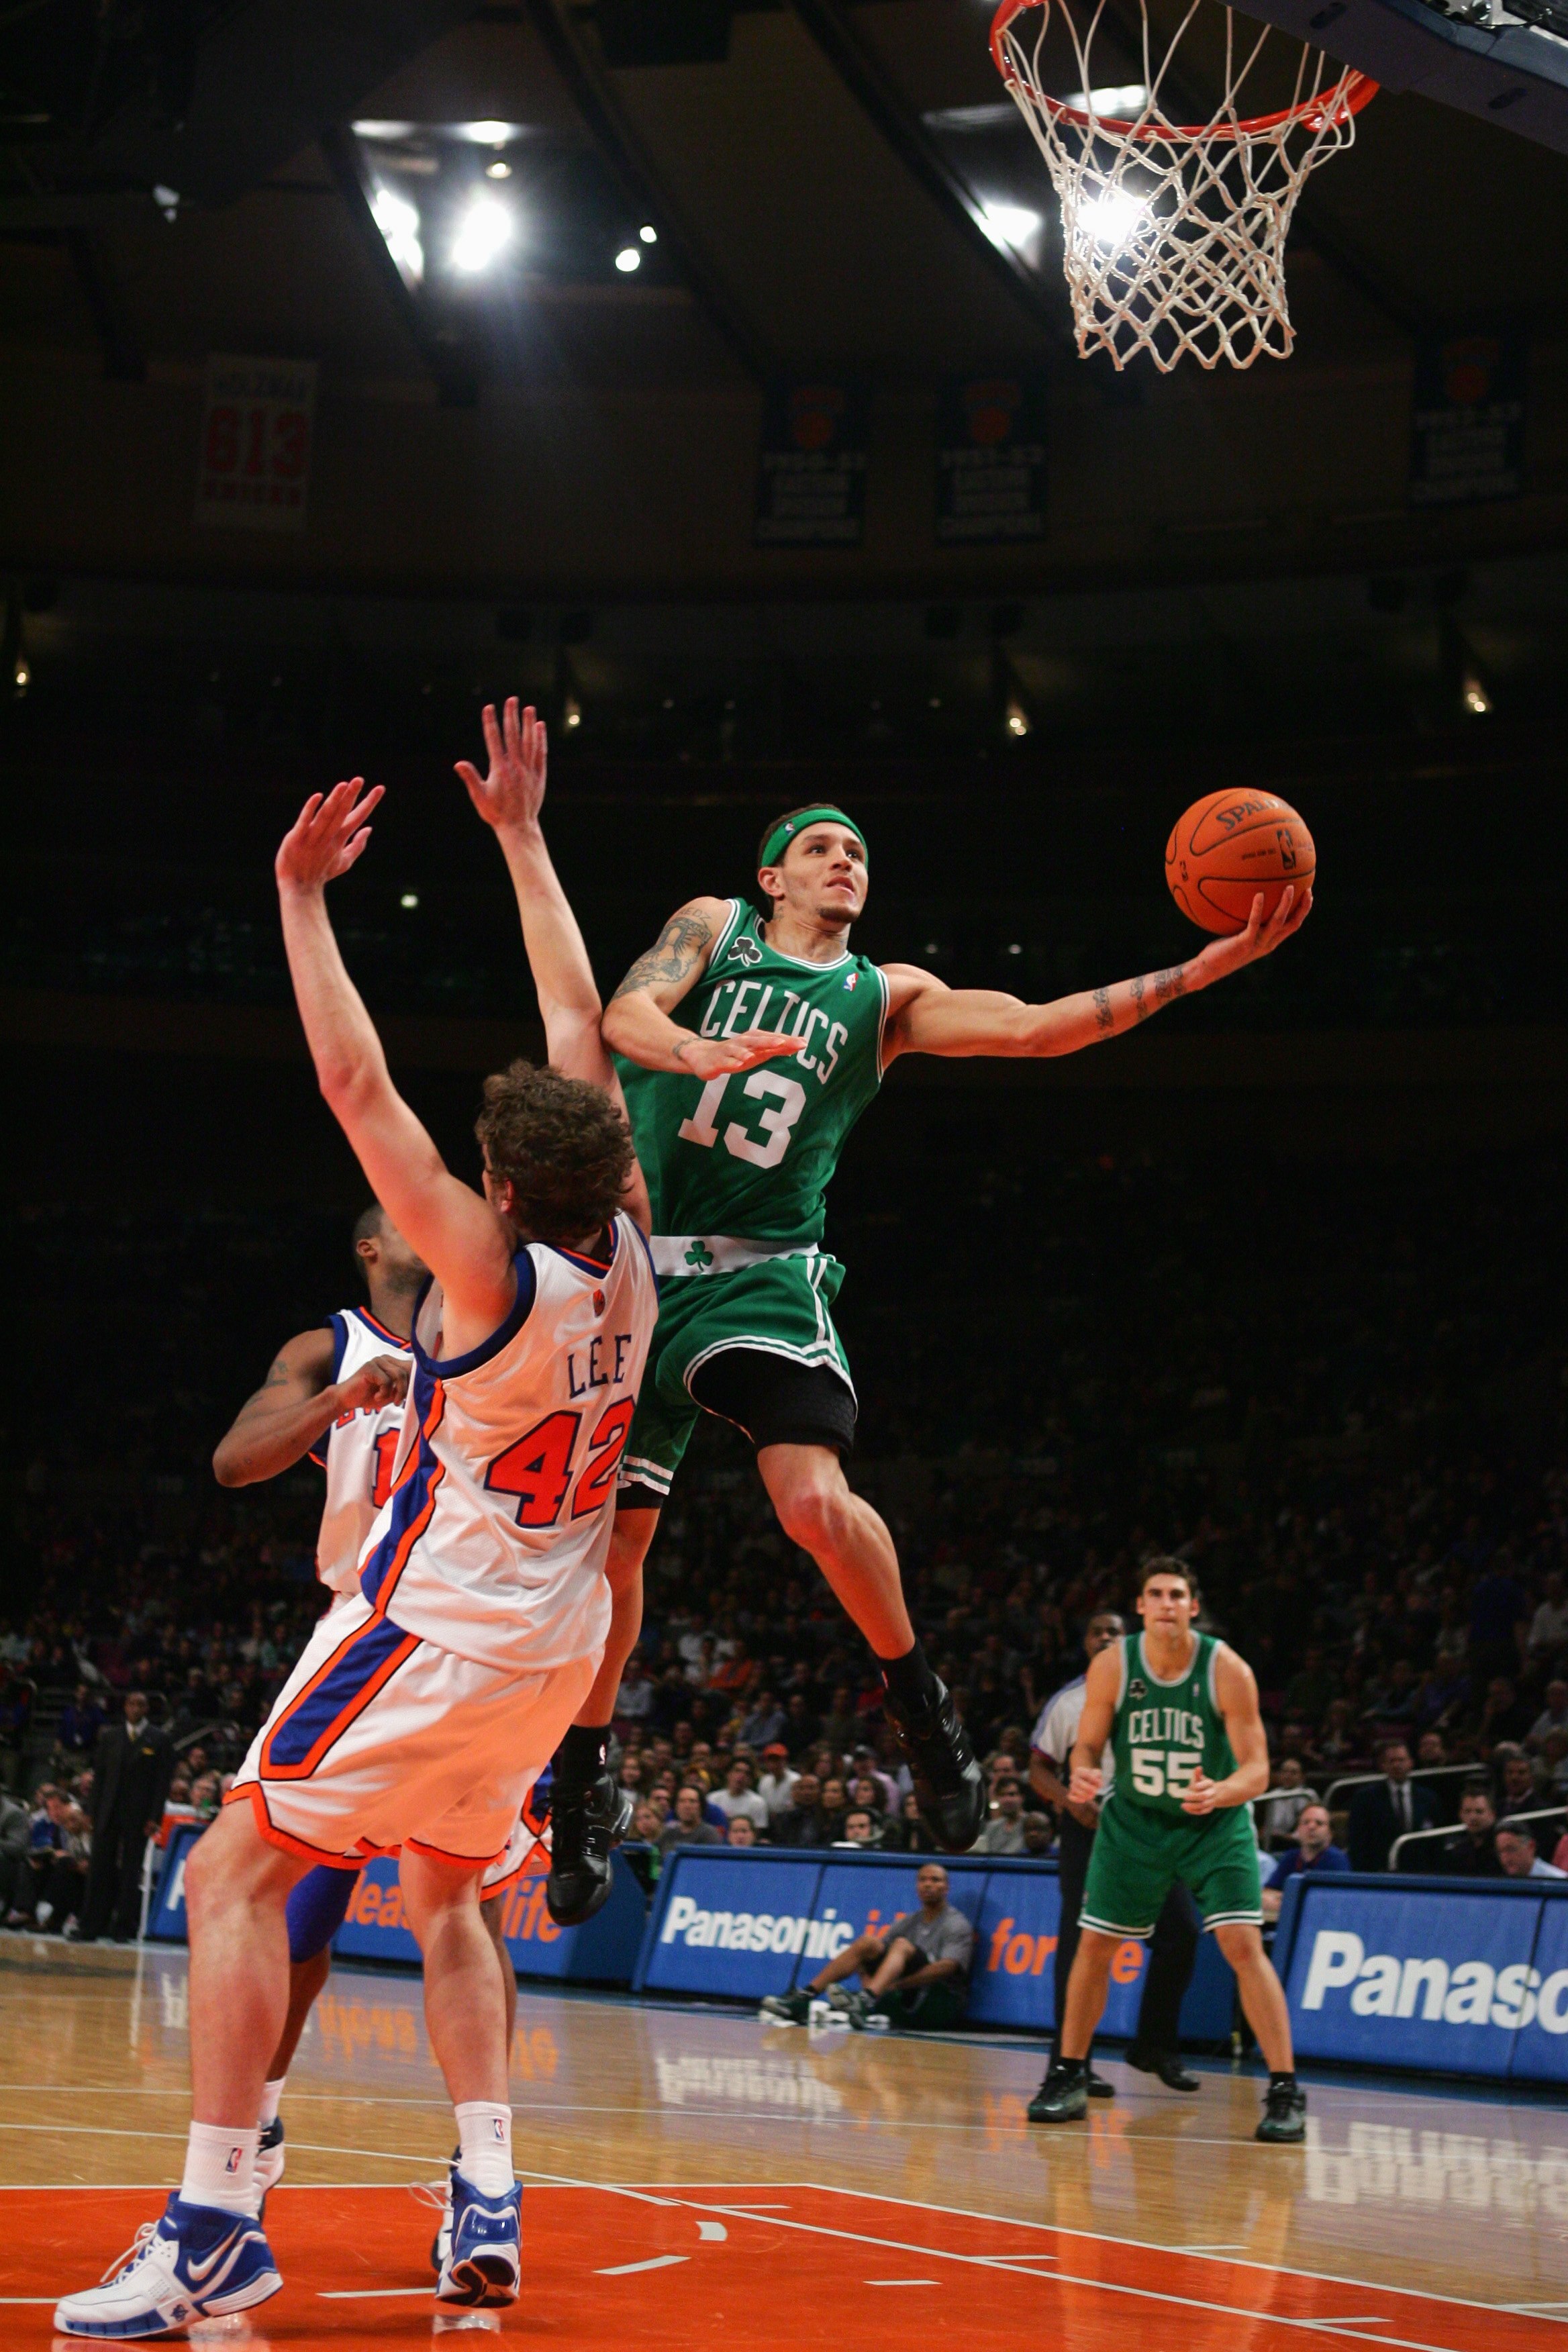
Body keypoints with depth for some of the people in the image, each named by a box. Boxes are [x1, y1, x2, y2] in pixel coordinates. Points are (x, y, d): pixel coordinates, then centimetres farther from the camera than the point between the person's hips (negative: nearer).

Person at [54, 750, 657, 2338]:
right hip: (557, 1643, 8)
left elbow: (357, 1089, -24)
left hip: (443, 1637, -8)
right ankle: (488, 2206, 11)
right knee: (443, 1893, 24)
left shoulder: (498, 1284, -22)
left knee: (232, 1876, -4)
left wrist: (304, 898, -17)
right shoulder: (623, 1258, -4)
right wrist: (526, 843, 11)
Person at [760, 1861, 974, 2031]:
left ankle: (864, 2003, -55)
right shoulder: (910, 1922, 17)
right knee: (868, 1943, -7)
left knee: (902, 1946, -26)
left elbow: (946, 1967, -18)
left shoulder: (957, 1925, -1)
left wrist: (896, 1984, -26)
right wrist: (867, 1979, -10)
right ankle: (804, 1997, -19)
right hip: (907, 2001, 6)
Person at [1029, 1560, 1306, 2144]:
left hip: (1215, 1822, -3)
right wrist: (1081, 1776, -28)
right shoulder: (1112, 1666, -14)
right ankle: (1068, 2077, 21)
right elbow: (1087, 1746, -4)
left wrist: (1220, 1793, -40)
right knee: (1093, 1944, 4)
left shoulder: (1226, 1670, -20)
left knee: (1243, 1944, -16)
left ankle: (1285, 2091, -12)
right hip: (1134, 1818, 3)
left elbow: (1257, 1768, -18)